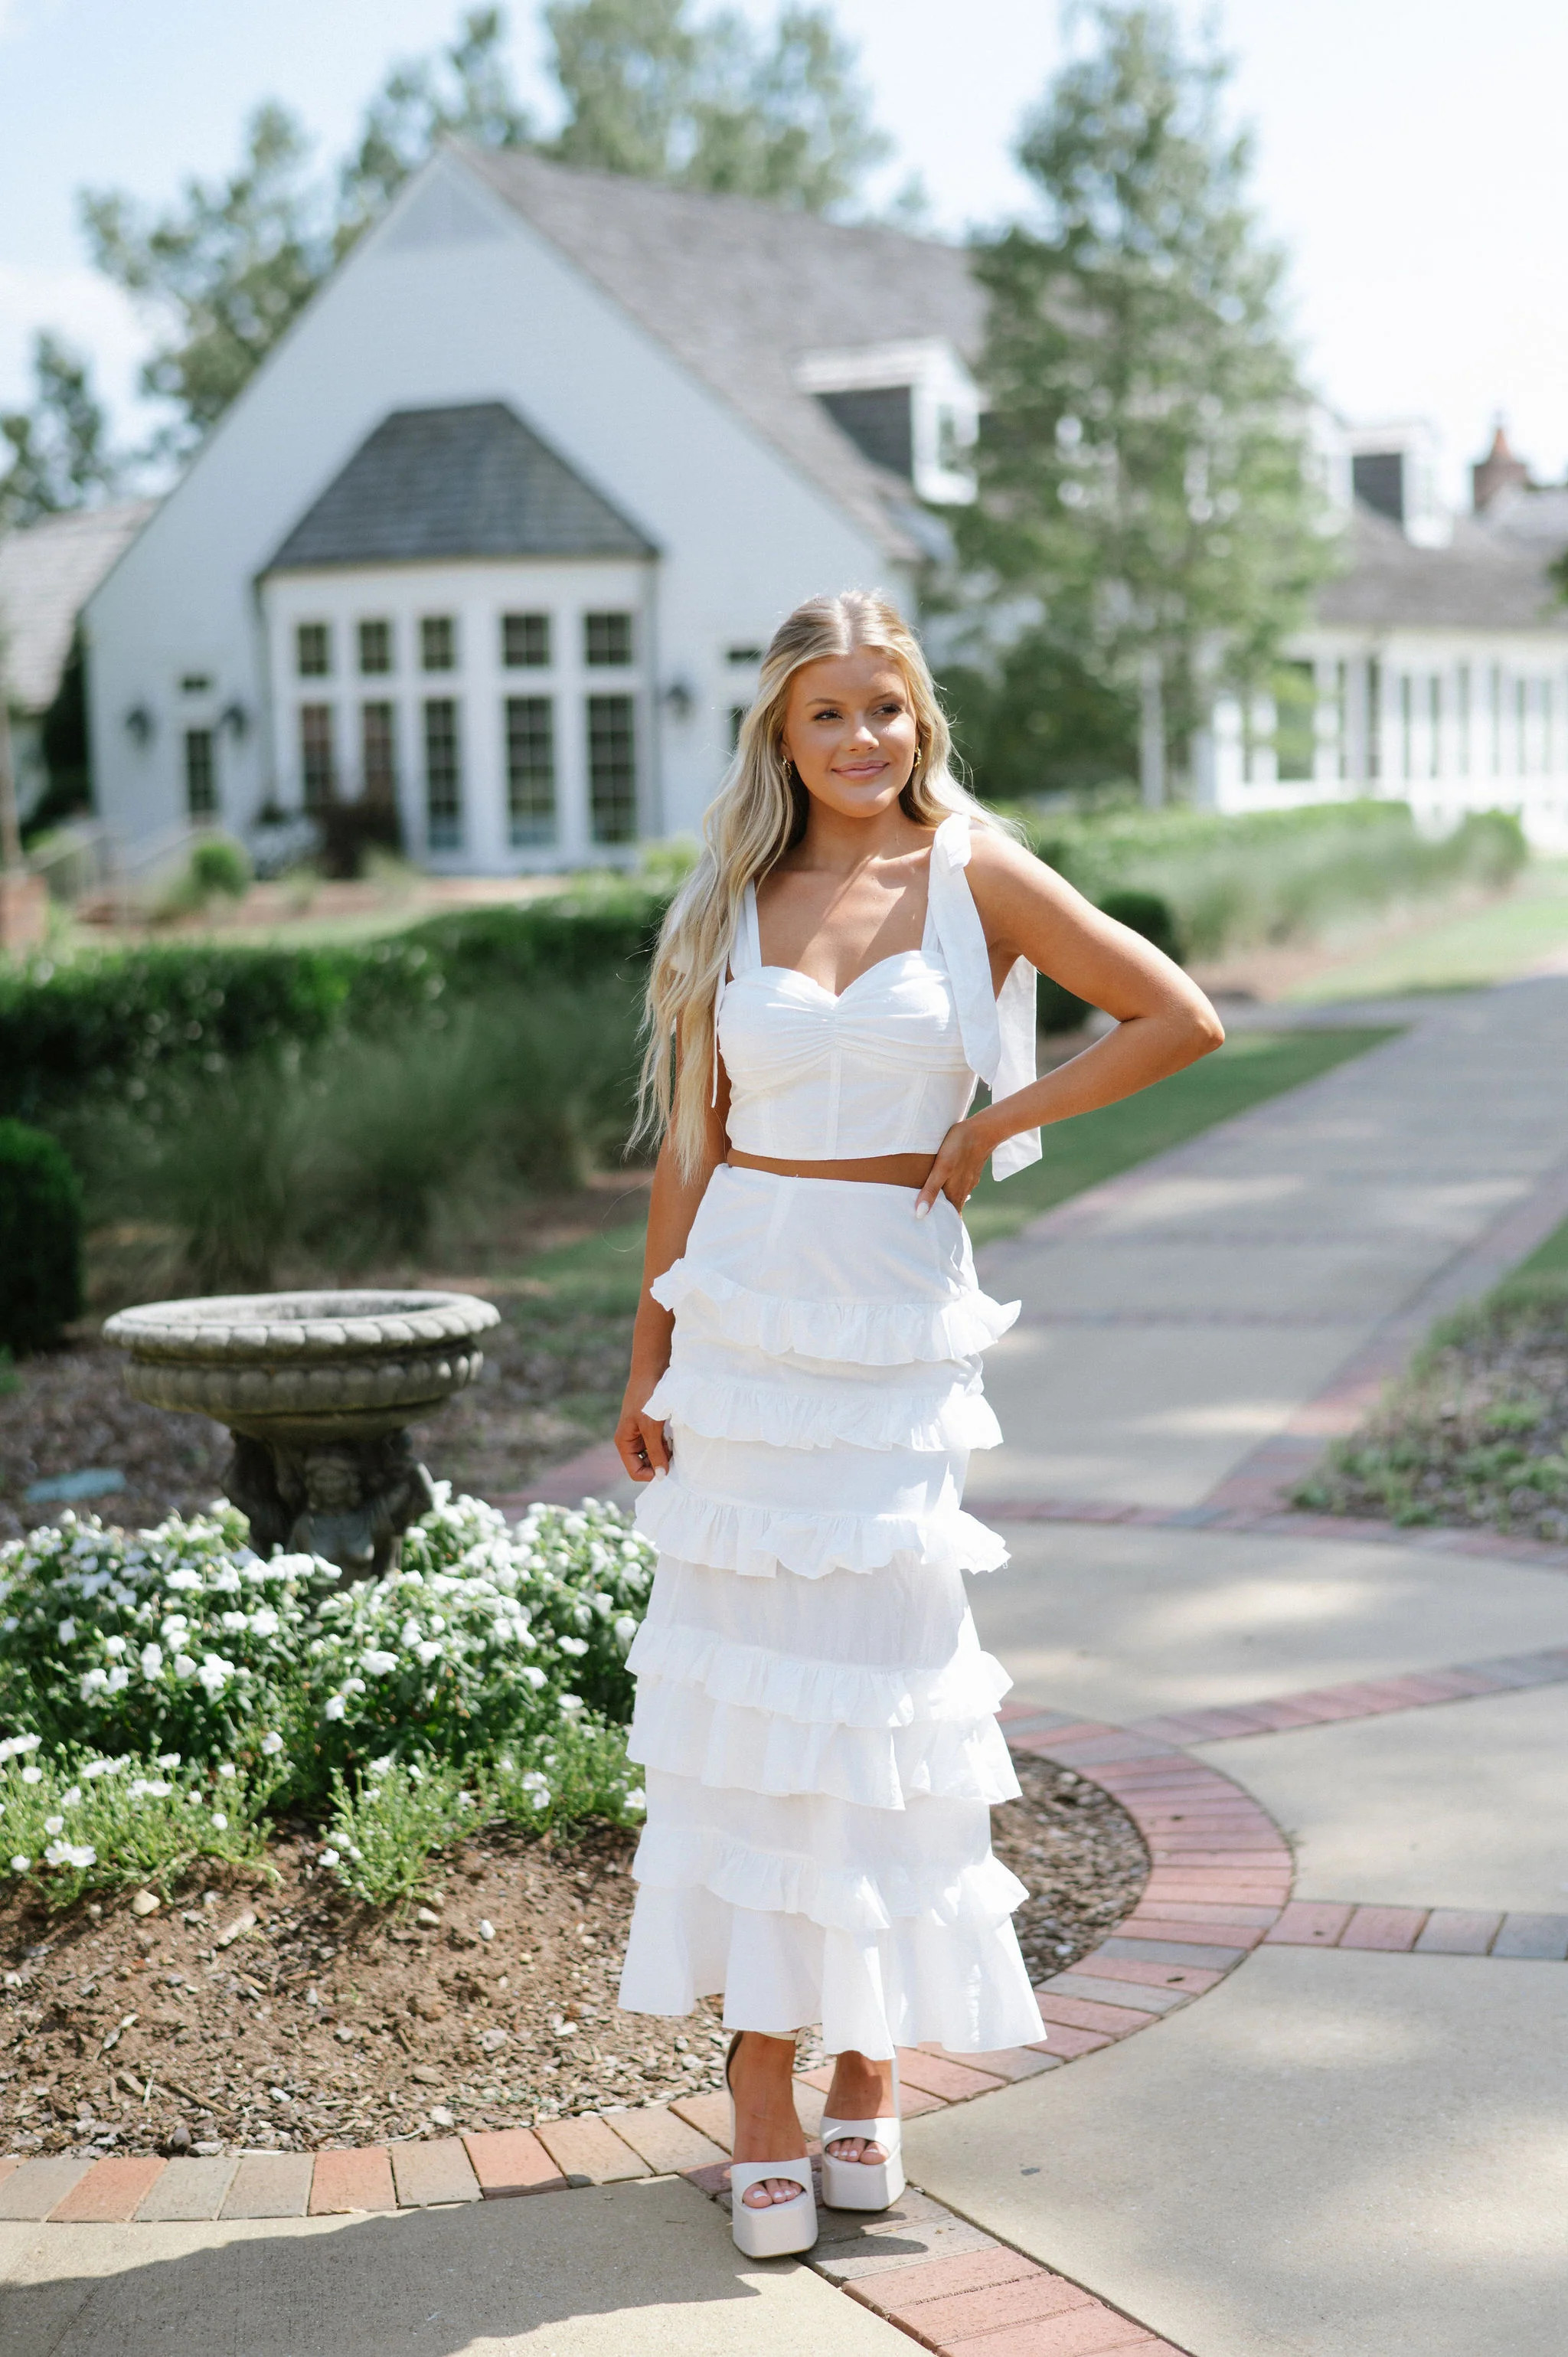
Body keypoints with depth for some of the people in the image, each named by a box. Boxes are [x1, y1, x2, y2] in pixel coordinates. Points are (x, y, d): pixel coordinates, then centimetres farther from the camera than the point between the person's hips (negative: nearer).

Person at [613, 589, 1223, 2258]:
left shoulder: (975, 876, 1)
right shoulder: (730, 906, 7)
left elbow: (1181, 1019, 0)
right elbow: (689, 1148, 8)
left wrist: (998, 1123, -2)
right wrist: (648, 1359, 4)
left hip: (901, 1315, -2)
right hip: (746, 1308, 2)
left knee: (881, 1689, 3)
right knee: (743, 1695, 2)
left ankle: (869, 2077, 17)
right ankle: (761, 2106, 9)